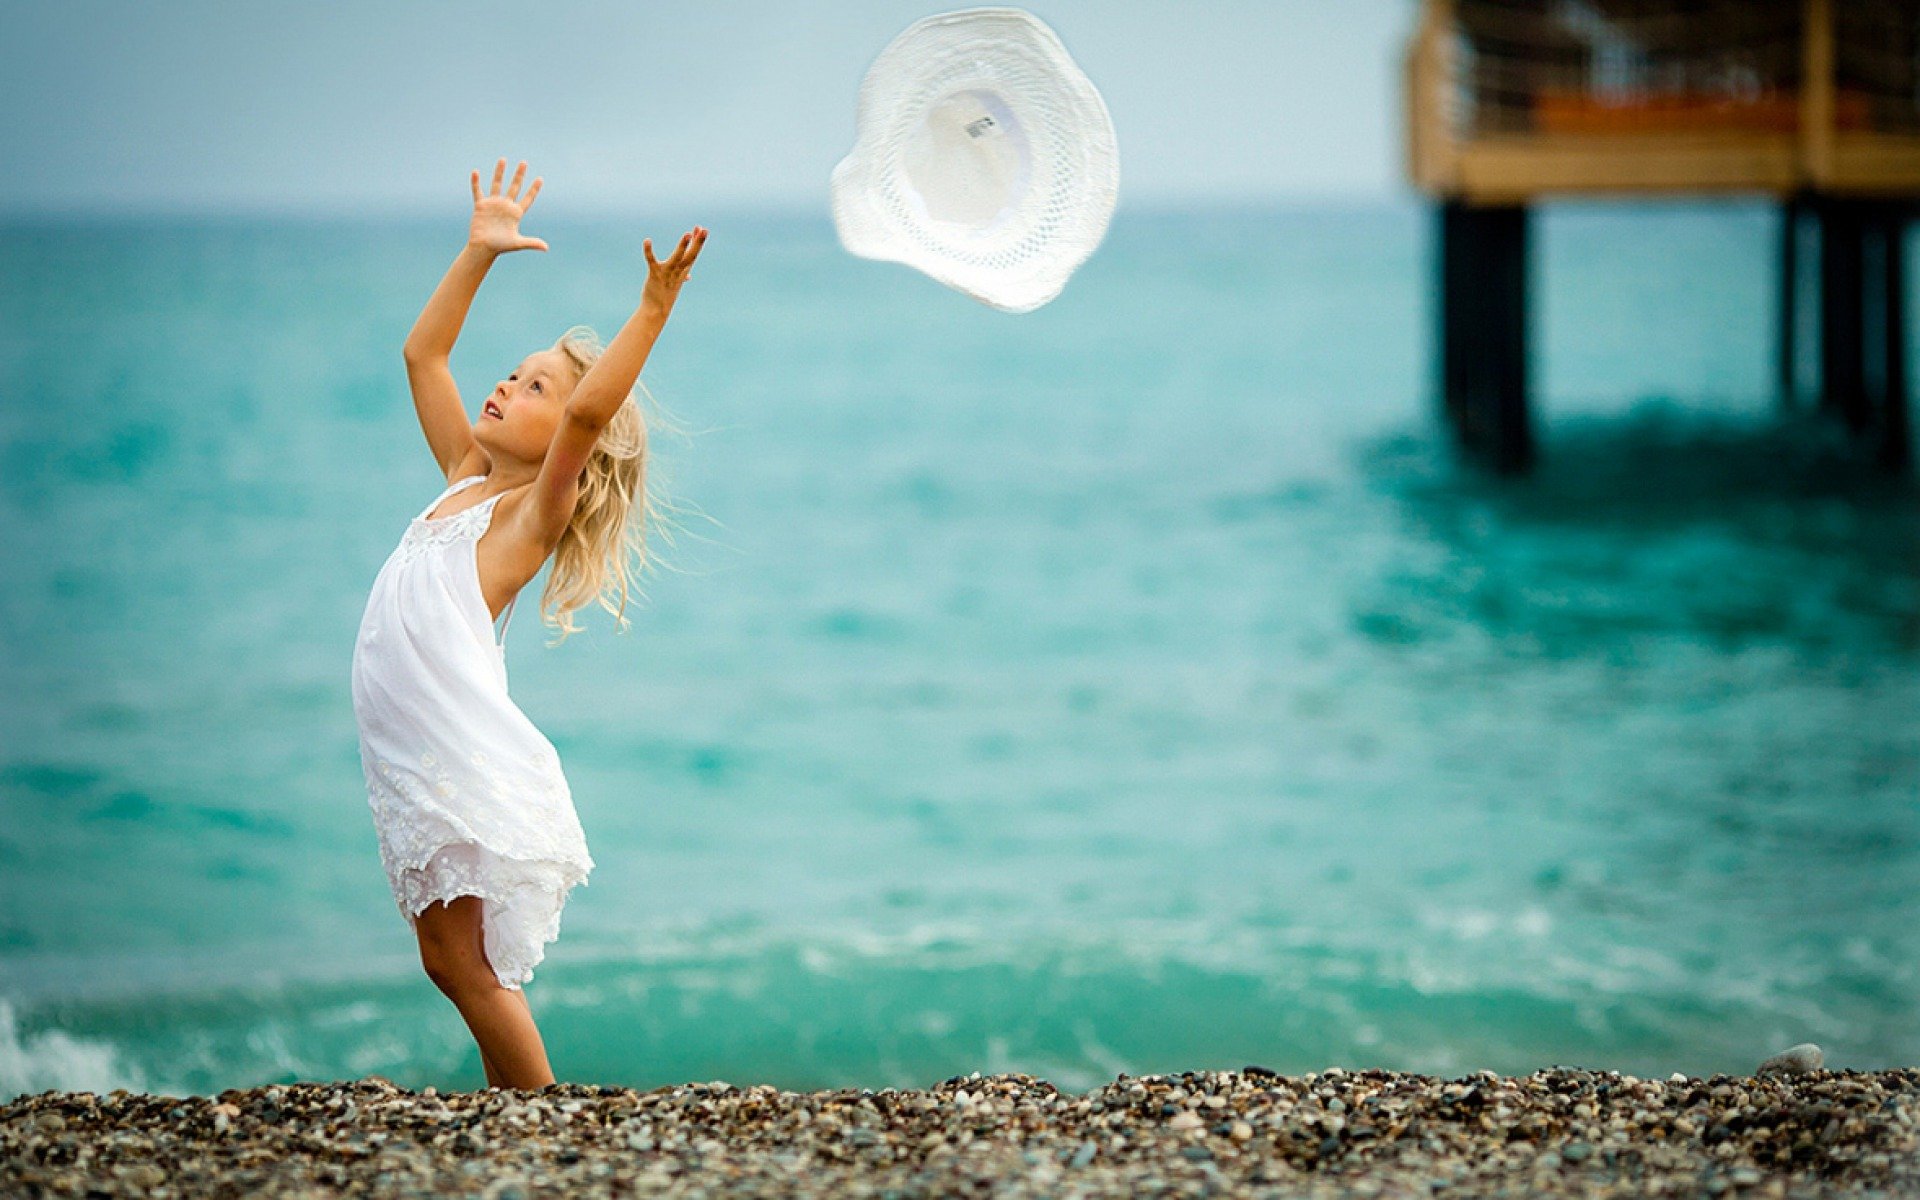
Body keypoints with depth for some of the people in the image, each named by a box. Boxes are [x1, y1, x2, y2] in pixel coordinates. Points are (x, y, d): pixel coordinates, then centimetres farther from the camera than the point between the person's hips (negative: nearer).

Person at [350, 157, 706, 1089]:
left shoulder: (532, 512, -2)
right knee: (460, 965, 7)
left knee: (465, 964, -9)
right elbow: (422, 356, 26)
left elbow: (590, 409, -21)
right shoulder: (465, 481, 18)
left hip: (474, 759, -8)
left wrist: (652, 310, -25)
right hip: (418, 766, 8)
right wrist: (478, 254, 22)